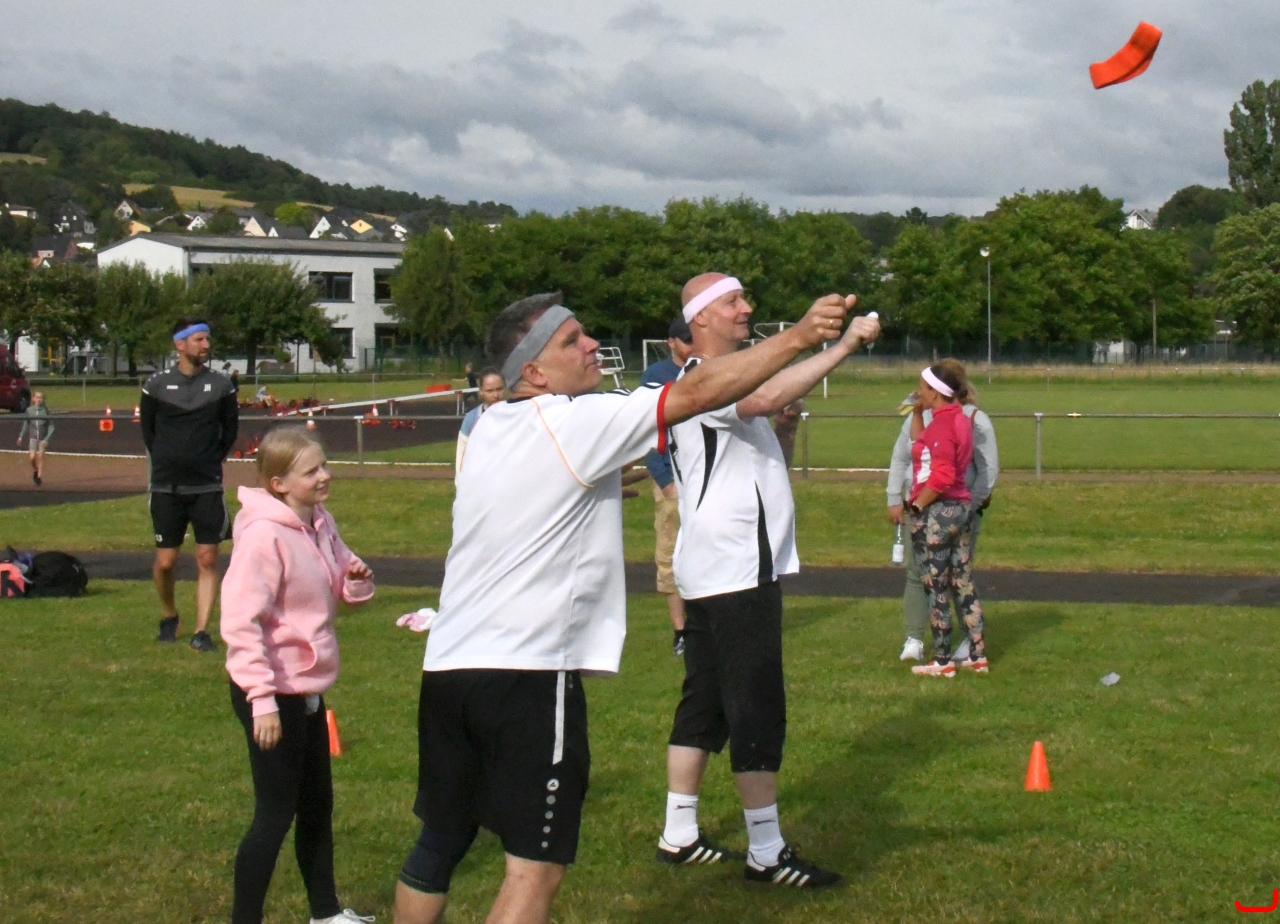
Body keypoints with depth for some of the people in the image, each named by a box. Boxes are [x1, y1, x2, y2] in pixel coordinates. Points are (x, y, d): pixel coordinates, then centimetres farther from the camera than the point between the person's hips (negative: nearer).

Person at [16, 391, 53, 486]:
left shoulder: (45, 410, -6)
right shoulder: (29, 410, -1)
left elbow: (51, 426, -3)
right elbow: (26, 424, 10)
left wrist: (47, 439, -12)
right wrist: (21, 436, 5)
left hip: (43, 438, -1)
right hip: (33, 438, 1)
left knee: (40, 457, 0)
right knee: (32, 457, -9)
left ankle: (39, 476, 11)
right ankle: (35, 470, 20)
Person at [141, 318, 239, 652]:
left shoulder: (221, 385, 2)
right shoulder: (157, 385, 0)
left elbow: (231, 428, 12)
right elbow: (147, 428, 12)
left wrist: (212, 460, 8)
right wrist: (166, 461, 9)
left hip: (208, 487, 1)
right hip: (167, 487, 0)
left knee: (207, 560, -3)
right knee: (165, 562, 2)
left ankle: (201, 632, 2)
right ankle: (169, 616, 27)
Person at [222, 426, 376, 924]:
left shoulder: (320, 524, 2)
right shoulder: (264, 536, -22)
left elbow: (343, 585, 15)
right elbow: (241, 622, -24)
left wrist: (357, 579, -9)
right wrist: (262, 699, -26)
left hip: (307, 689, 9)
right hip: (271, 695, -9)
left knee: (318, 806, 20)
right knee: (275, 815, -2)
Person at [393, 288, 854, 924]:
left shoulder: (490, 428, 12)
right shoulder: (575, 423, -10)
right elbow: (699, 392, -12)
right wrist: (799, 335, -10)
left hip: (447, 664, 8)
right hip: (527, 670, -8)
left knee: (440, 840, 16)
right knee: (535, 866, -3)